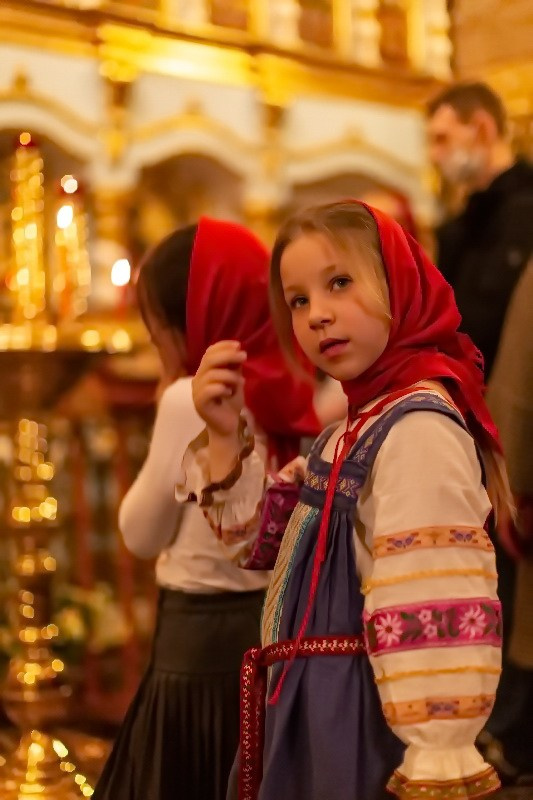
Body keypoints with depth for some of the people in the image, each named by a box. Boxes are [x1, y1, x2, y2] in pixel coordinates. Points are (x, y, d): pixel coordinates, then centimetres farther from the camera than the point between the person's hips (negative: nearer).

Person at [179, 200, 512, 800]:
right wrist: (224, 438, 2)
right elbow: (258, 540, 16)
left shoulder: (418, 427, -21)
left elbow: (435, 613, -27)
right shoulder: (357, 427, 9)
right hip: (311, 712, 9)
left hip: (359, 721, -9)